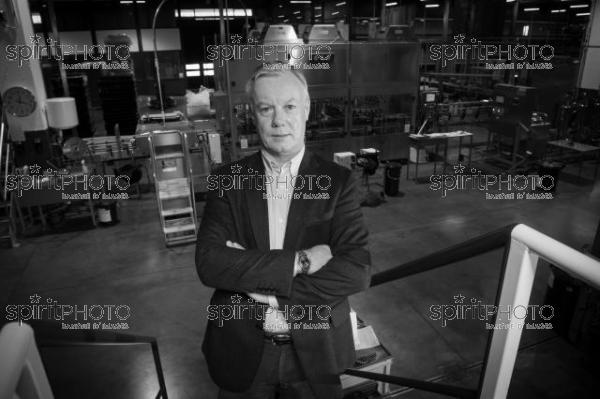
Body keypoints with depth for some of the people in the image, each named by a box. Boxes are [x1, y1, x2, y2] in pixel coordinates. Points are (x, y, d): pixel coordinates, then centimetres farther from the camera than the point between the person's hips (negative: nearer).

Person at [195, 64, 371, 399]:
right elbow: (209, 262, -16)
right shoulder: (228, 180, -5)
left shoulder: (338, 180, -8)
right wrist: (298, 261, -25)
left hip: (314, 351, 0)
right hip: (241, 351, 1)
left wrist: (256, 281, -22)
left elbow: (357, 270, -17)